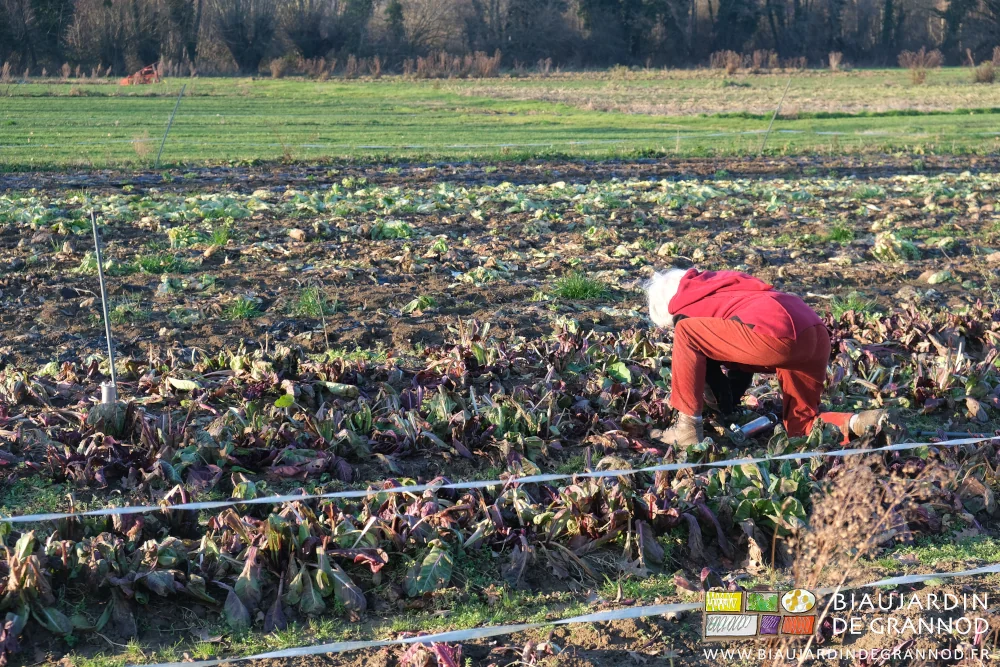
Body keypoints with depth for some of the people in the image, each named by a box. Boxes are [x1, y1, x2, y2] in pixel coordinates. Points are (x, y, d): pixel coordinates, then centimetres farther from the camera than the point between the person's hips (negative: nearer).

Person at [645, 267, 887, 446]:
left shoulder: (685, 308, 16)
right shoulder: (721, 287, 37)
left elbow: (709, 367, 18)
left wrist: (727, 412, 34)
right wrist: (730, 401, 47)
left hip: (775, 334, -8)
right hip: (817, 334, 8)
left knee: (686, 333, 6)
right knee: (799, 423, 23)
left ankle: (688, 428, 5)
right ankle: (858, 423, -4)